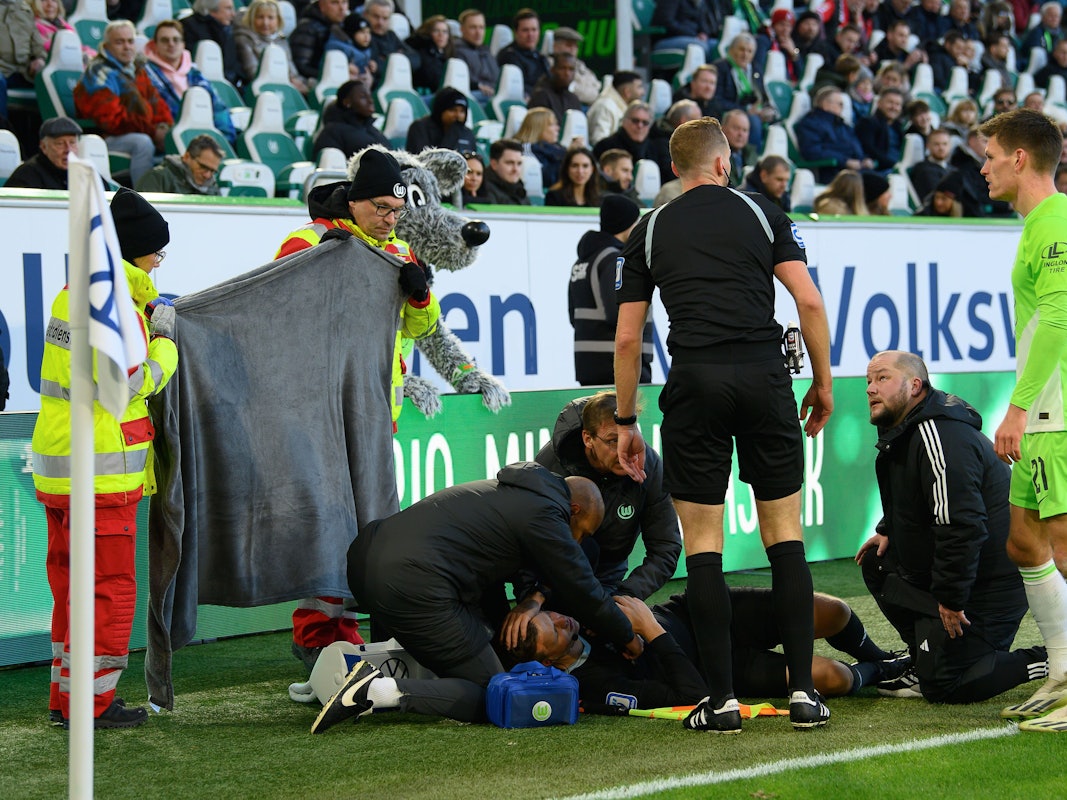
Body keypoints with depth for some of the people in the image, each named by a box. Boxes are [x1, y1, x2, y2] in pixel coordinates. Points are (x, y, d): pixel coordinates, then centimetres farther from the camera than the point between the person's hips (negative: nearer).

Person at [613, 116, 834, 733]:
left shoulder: (650, 231, 13)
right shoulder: (762, 213, 10)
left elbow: (627, 337, 11)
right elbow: (809, 301, 2)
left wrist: (626, 421, 19)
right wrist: (824, 383, 11)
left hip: (695, 382, 0)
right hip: (766, 376, 0)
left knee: (703, 544, 5)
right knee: (785, 532, 8)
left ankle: (723, 699, 2)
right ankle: (804, 690, 5)